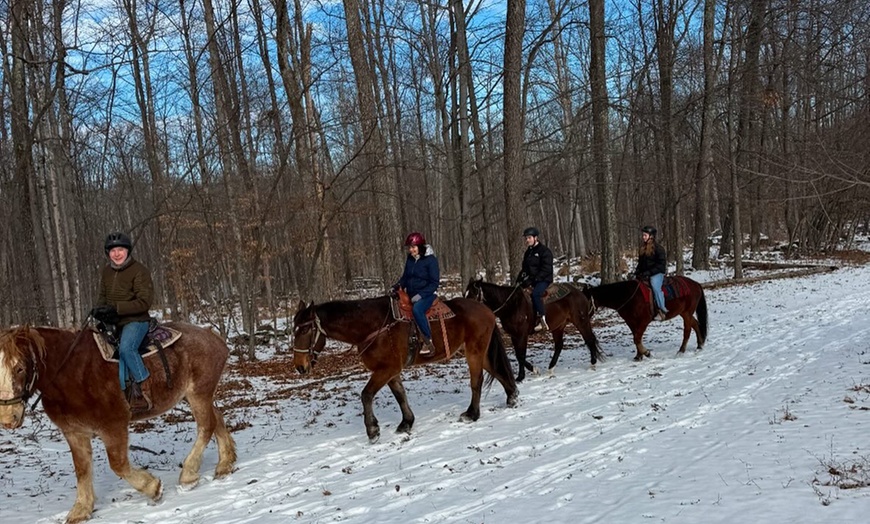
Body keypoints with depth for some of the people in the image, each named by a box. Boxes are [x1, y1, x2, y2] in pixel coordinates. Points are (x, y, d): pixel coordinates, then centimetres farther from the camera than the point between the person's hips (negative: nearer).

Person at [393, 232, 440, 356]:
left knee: (417, 309, -36)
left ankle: (428, 341, -29)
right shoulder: (410, 259, 9)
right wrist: (398, 285, -2)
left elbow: (434, 283, -12)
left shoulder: (430, 260, -10)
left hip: (427, 294, -7)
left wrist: (421, 295, -22)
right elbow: (405, 277, 18)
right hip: (411, 295, 8)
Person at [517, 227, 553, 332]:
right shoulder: (528, 252, 16)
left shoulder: (545, 251, -8)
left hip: (543, 280, -8)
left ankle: (541, 319, -32)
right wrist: (519, 280, 4)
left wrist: (534, 279, -21)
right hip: (530, 280, 9)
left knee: (535, 293, -35)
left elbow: (546, 269, -14)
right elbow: (525, 268, 21)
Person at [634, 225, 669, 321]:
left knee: (655, 285, -34)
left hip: (657, 273, -8)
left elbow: (661, 265, -12)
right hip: (644, 273, 8)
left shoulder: (658, 248, -8)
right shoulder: (642, 248, 14)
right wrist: (637, 272, 4)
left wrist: (649, 272, -20)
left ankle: (662, 310, -29)